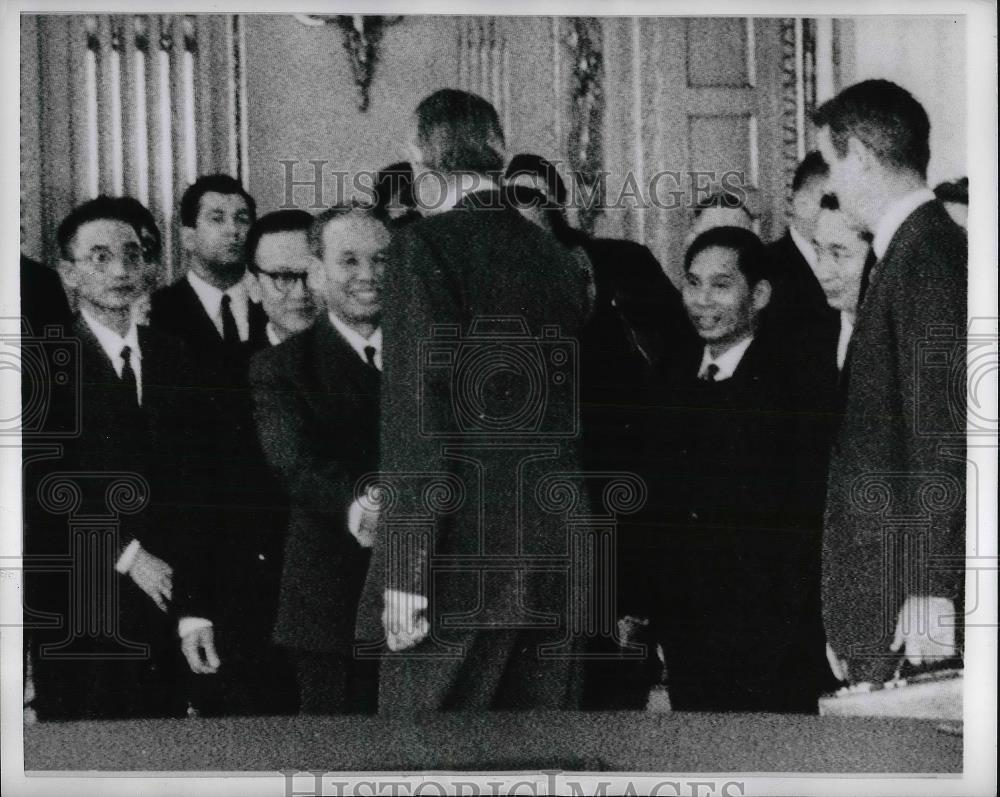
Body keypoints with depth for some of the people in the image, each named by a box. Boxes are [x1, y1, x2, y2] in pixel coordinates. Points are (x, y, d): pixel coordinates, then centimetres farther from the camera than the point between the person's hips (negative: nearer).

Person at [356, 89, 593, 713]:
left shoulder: (426, 247, -7)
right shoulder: (557, 257, 12)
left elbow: (419, 410, -14)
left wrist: (405, 571, -14)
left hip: (460, 565, -6)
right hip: (556, 559, 7)